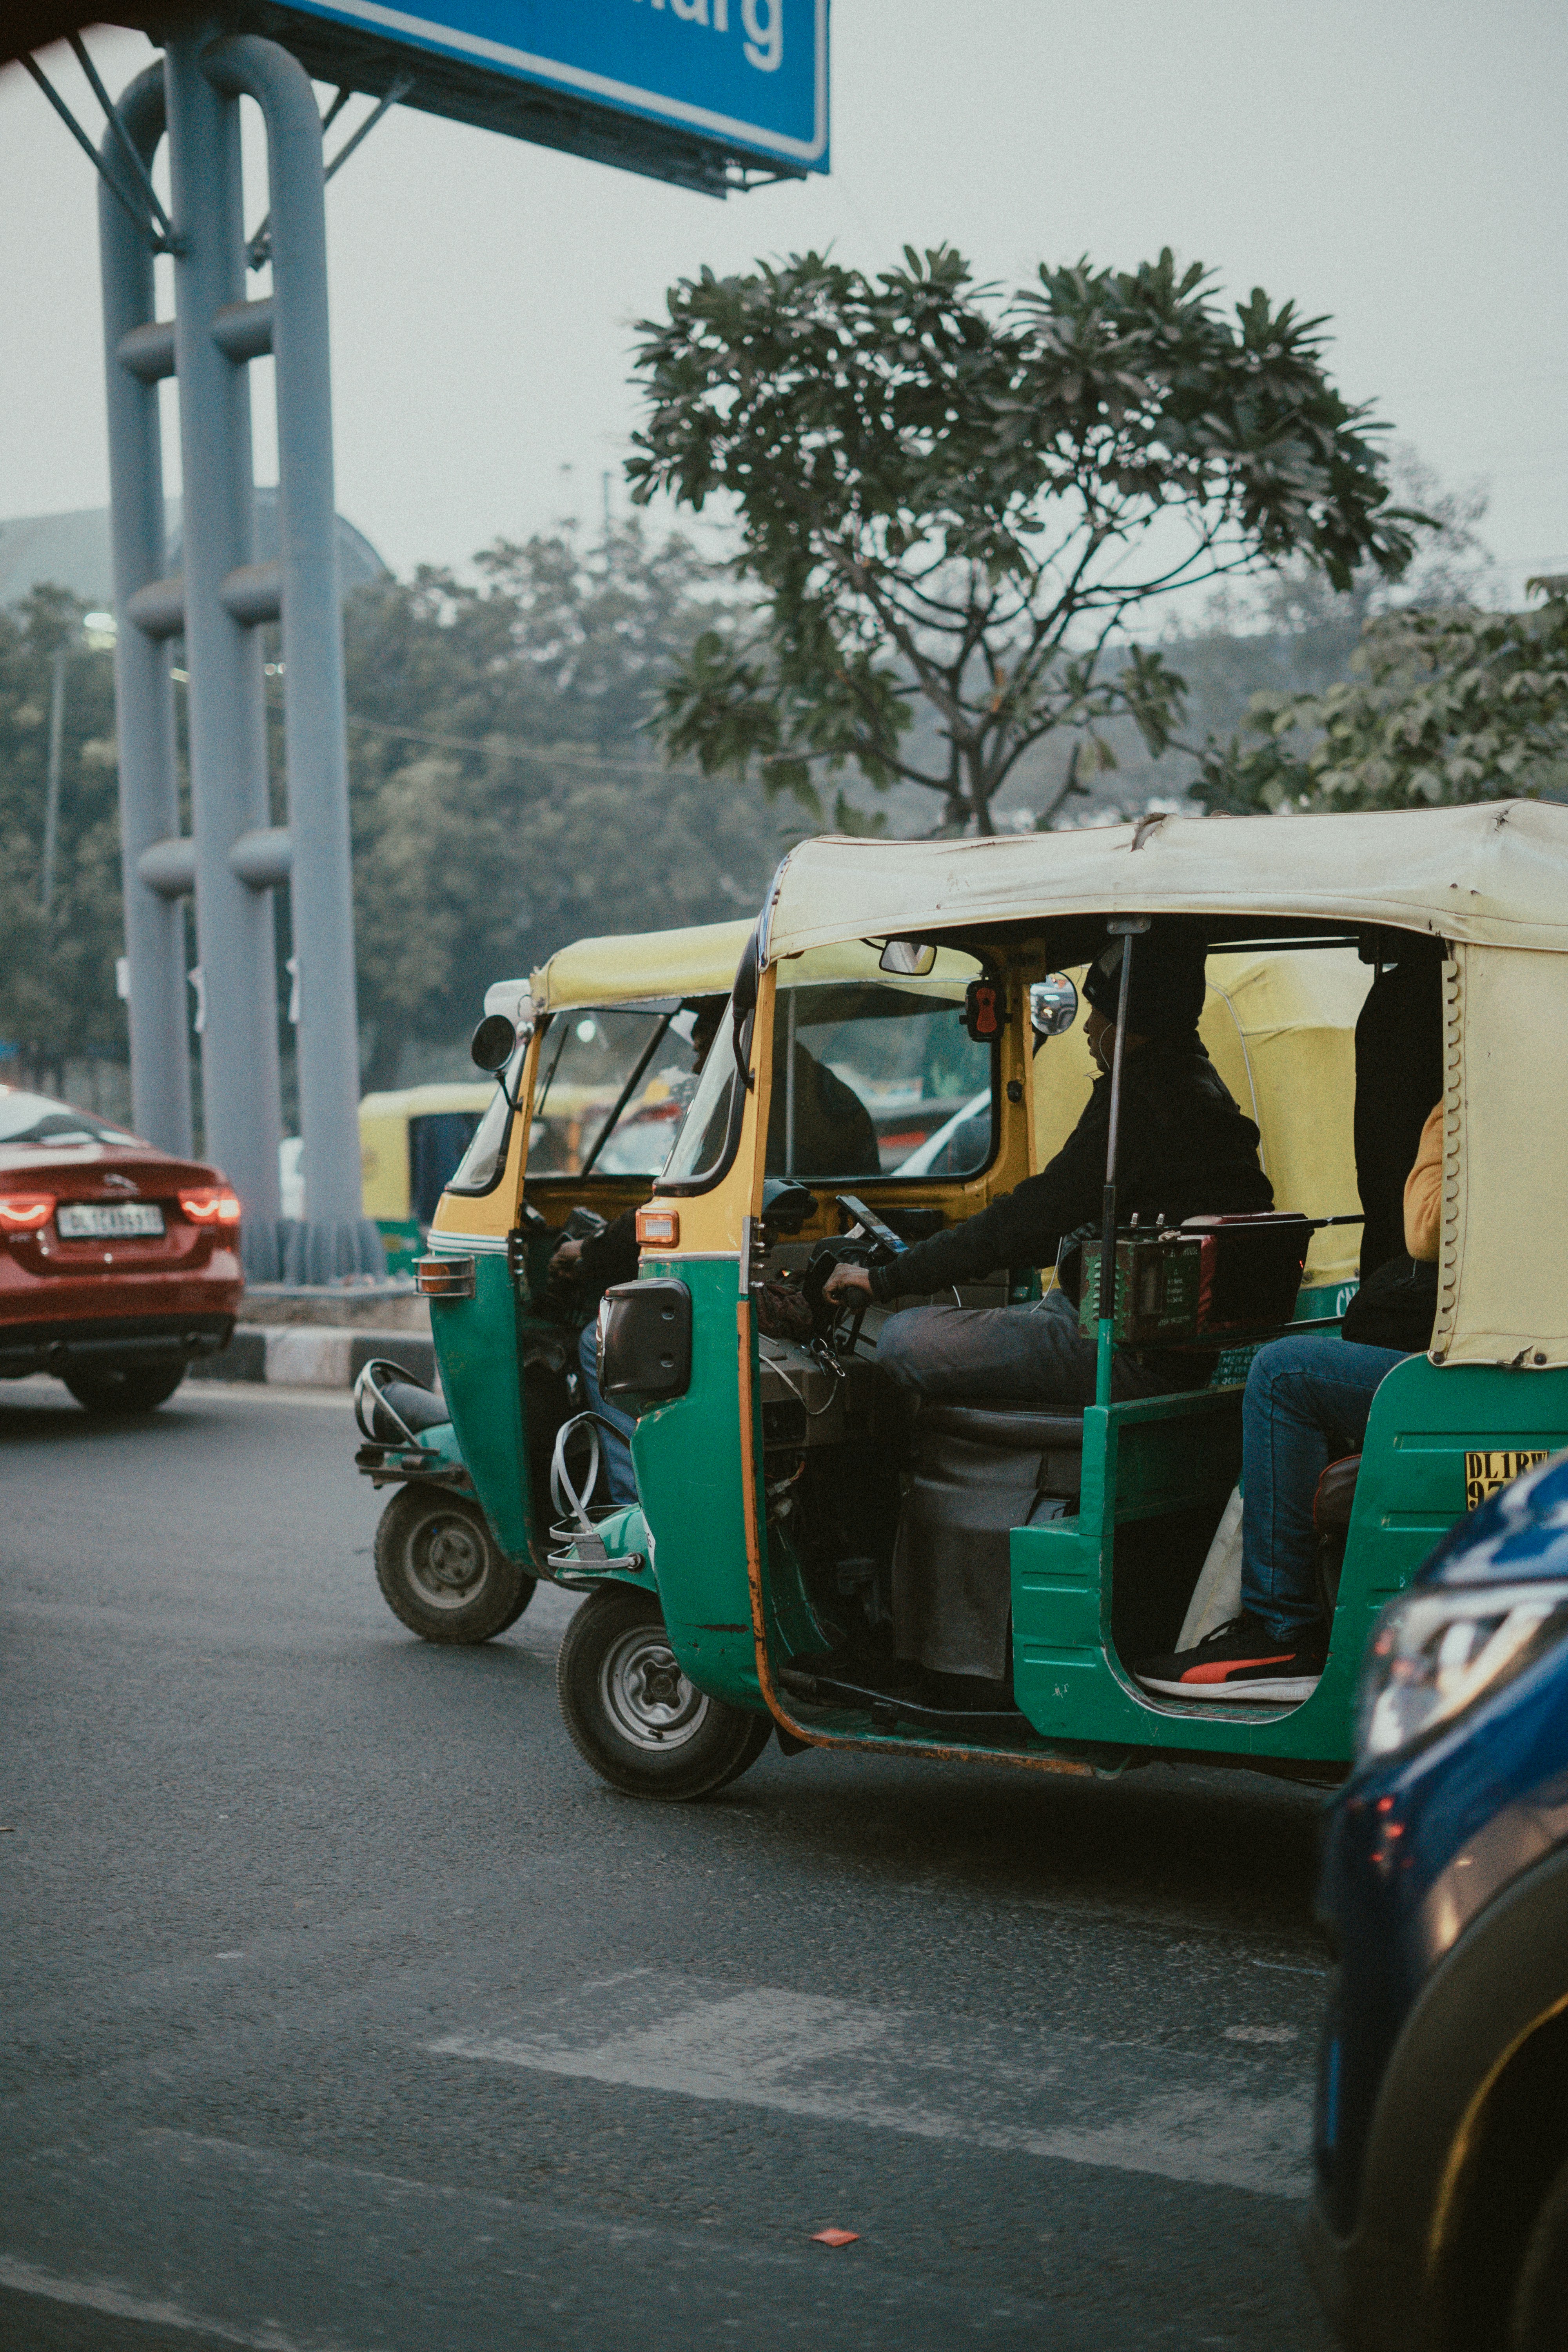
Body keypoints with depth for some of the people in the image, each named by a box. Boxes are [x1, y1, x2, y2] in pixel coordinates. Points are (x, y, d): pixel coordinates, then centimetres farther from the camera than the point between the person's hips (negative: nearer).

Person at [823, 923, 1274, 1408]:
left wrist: (887, 1279, -8)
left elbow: (1036, 1215, -16)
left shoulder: (1139, 1097, -16)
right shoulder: (1200, 1083, 18)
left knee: (903, 1339, -14)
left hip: (1141, 1354, -11)